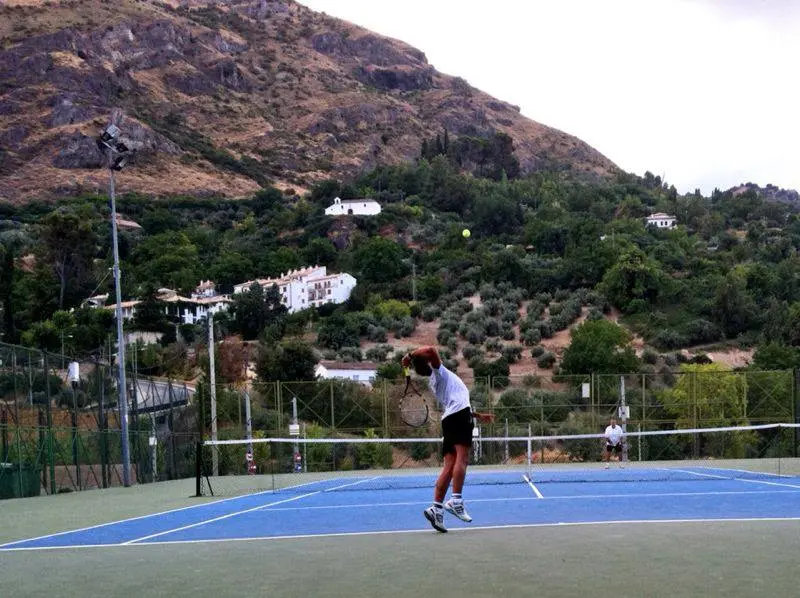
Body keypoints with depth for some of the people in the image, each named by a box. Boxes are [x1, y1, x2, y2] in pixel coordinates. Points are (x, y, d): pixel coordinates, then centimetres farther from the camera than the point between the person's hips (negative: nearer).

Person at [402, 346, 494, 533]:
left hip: (448, 419, 8)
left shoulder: (434, 381, 28)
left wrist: (479, 415, 36)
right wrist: (411, 355, -1)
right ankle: (456, 501, -25)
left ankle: (436, 507, -7)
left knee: (449, 465, 2)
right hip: (460, 414, -8)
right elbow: (431, 350, -16)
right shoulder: (437, 371, 5)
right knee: (462, 457, -14)